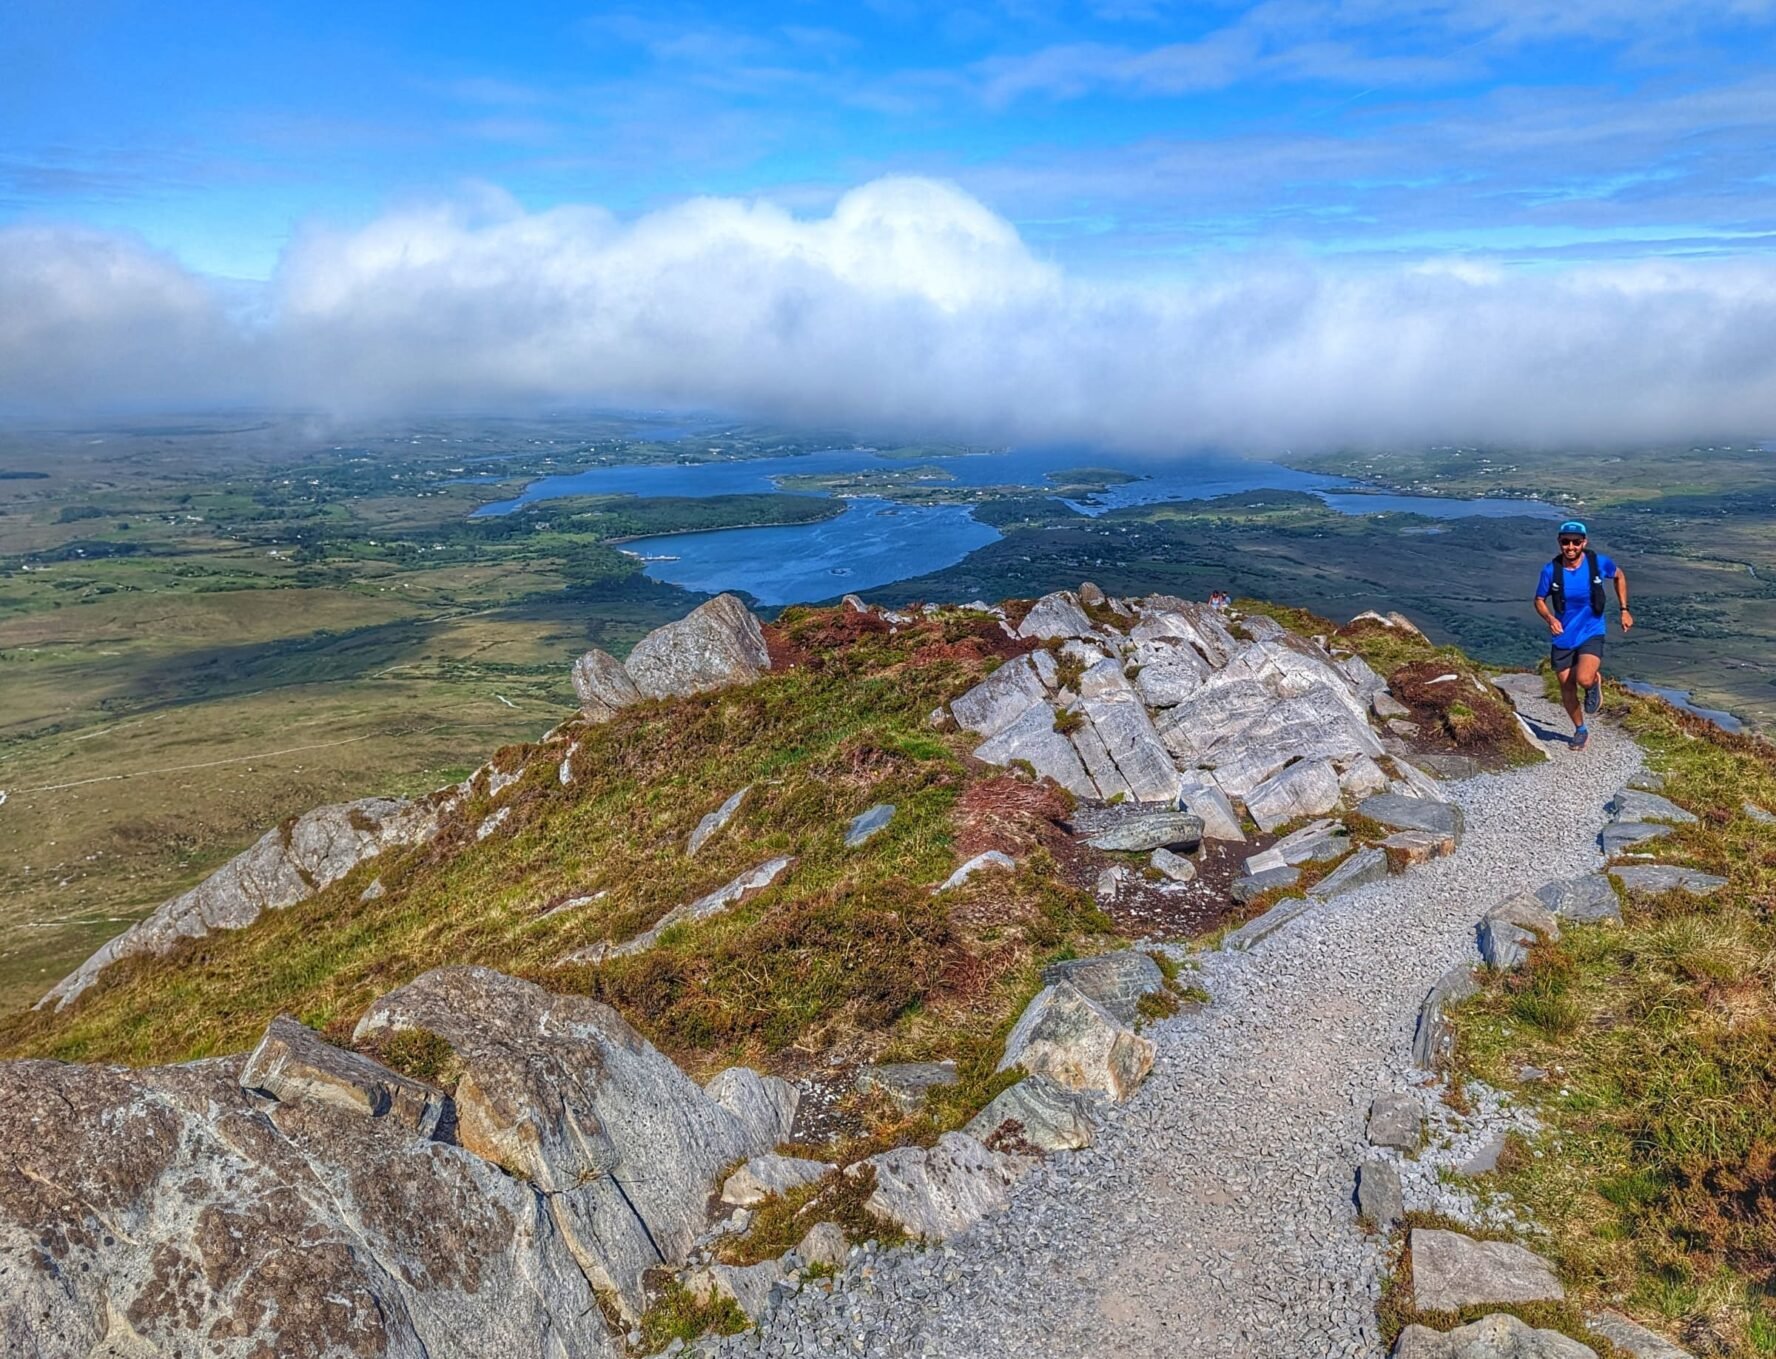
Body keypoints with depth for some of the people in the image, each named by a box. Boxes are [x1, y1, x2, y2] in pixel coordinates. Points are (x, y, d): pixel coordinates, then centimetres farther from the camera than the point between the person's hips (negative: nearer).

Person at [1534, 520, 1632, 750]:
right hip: (1563, 637, 2)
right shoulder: (1551, 570, -13)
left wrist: (1624, 610, 8)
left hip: (1591, 634, -1)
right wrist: (1550, 619, -20)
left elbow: (1619, 576, 10)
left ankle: (1595, 682, 13)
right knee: (1567, 689, 9)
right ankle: (1580, 730, 34)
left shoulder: (1599, 563, -13)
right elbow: (1539, 600, 1)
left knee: (1584, 679, -26)